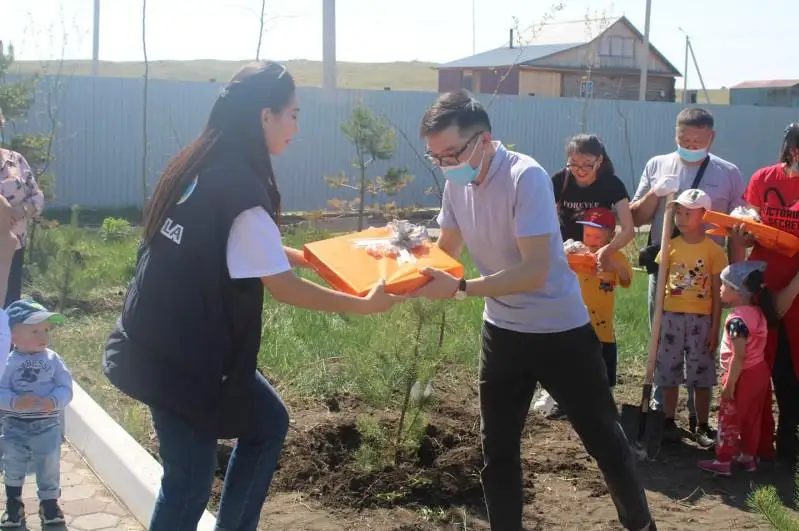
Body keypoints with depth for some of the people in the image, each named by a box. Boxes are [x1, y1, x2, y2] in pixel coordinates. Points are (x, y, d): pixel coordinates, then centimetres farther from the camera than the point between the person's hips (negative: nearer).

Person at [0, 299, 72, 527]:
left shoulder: (53, 359, -6)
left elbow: (65, 388, -8)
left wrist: (54, 401, -27)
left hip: (48, 425, 1)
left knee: (49, 467, 9)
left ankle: (49, 504, 28)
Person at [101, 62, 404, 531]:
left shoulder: (198, 167, 4)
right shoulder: (239, 189, -24)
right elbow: (284, 287, -19)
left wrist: (313, 257, 17)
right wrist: (365, 304, -11)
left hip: (167, 344, 9)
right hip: (182, 355, -9)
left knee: (268, 423, 19)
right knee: (191, 476, 3)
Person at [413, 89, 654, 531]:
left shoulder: (526, 177, -26)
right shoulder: (457, 183, -5)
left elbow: (534, 272, -32)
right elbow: (447, 251, 6)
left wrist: (459, 289, -35)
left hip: (560, 331, -6)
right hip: (502, 332, 6)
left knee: (603, 439, 11)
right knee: (496, 450, 13)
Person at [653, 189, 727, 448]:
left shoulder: (714, 251, -3)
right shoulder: (670, 246, 3)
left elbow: (717, 294, -2)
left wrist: (715, 328, -5)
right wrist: (657, 321, 1)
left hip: (701, 319, -2)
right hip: (671, 316, 2)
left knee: (702, 376, 5)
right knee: (669, 373, 7)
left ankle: (702, 427, 15)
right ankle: (669, 423, 19)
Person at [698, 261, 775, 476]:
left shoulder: (737, 319, -24)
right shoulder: (757, 312, 3)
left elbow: (739, 356, -26)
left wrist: (729, 384, -19)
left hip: (743, 376, -8)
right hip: (760, 372, 8)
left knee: (729, 420, 5)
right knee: (751, 418, 19)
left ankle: (723, 461, 13)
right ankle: (749, 457, 31)